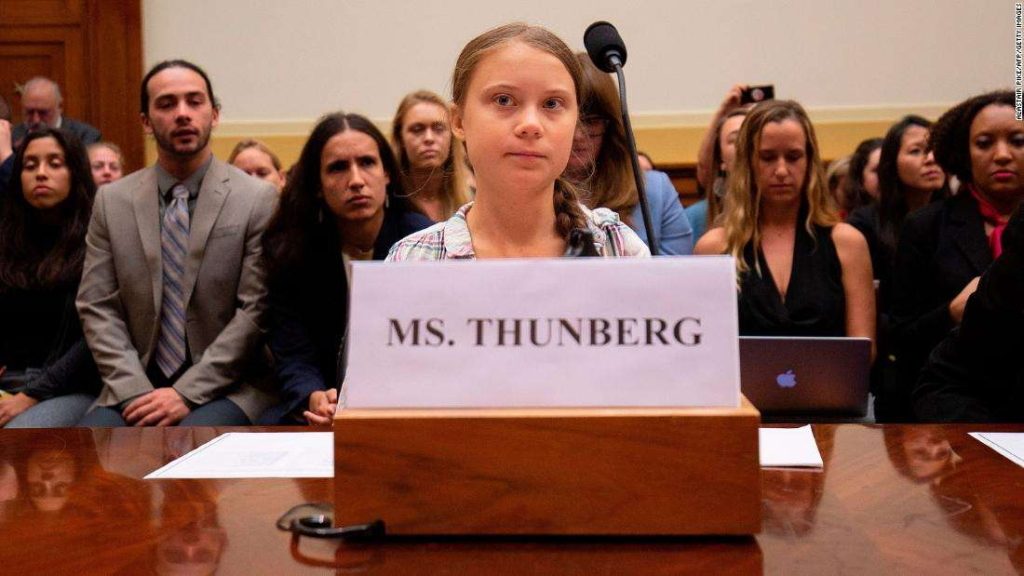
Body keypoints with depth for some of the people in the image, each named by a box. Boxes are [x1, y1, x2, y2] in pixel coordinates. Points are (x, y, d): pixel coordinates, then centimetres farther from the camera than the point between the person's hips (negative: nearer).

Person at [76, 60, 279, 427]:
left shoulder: (259, 200, -2)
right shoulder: (111, 201, 9)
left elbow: (256, 310, -6)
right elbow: (97, 307, 5)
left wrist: (187, 393, -13)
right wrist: (135, 391, -9)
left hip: (227, 387, -3)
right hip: (135, 386, 3)